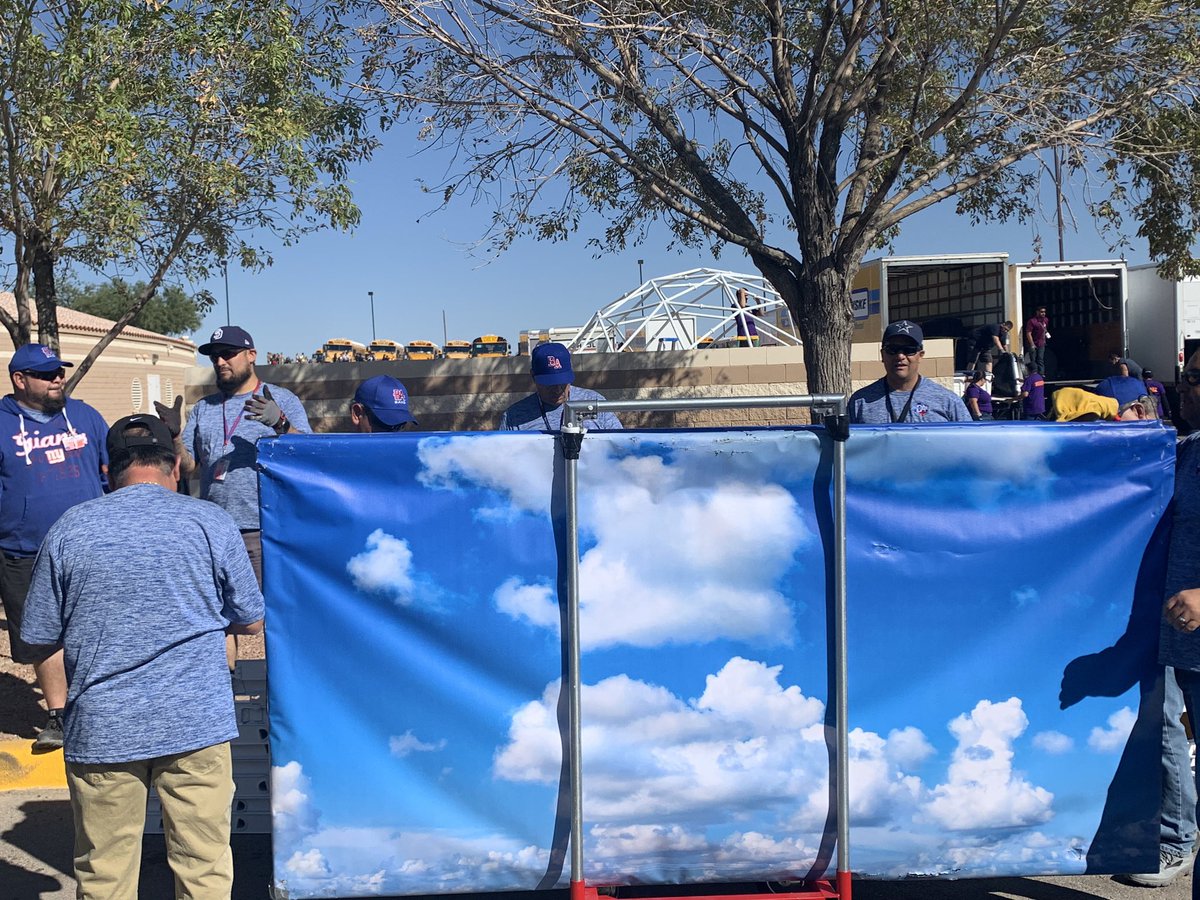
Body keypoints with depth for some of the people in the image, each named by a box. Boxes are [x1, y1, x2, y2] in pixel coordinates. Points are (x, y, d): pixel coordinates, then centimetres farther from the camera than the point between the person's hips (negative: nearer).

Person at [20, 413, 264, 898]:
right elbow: (251, 621, 5)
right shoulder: (212, 522, -3)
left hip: (101, 728, 1)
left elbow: (39, 634, 6)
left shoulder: (69, 528, -1)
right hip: (196, 725, -1)